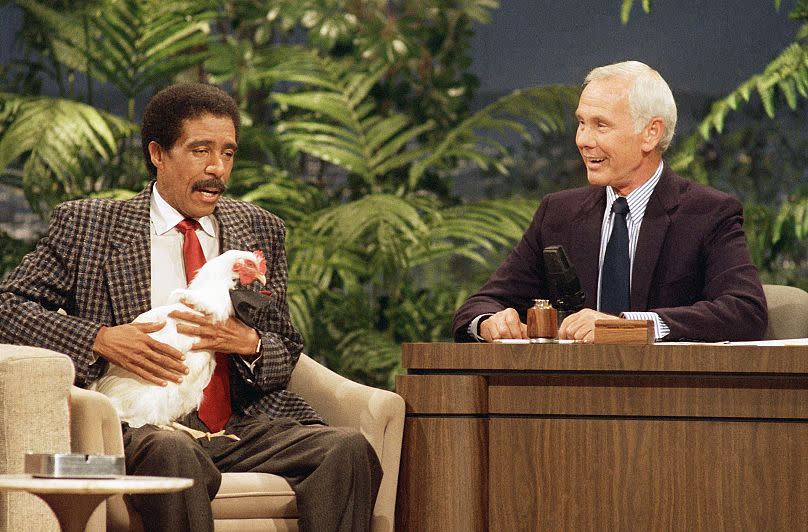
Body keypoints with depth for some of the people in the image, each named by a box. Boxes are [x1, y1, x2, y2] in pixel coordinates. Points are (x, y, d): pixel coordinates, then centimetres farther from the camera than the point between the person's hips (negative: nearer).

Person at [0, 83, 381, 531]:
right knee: (174, 453, -40)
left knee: (349, 450, -25)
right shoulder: (87, 225, 9)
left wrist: (248, 343, -5)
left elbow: (286, 354, 21)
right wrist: (100, 340, -13)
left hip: (243, 423, 4)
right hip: (143, 423, -4)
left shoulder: (259, 231, 19)